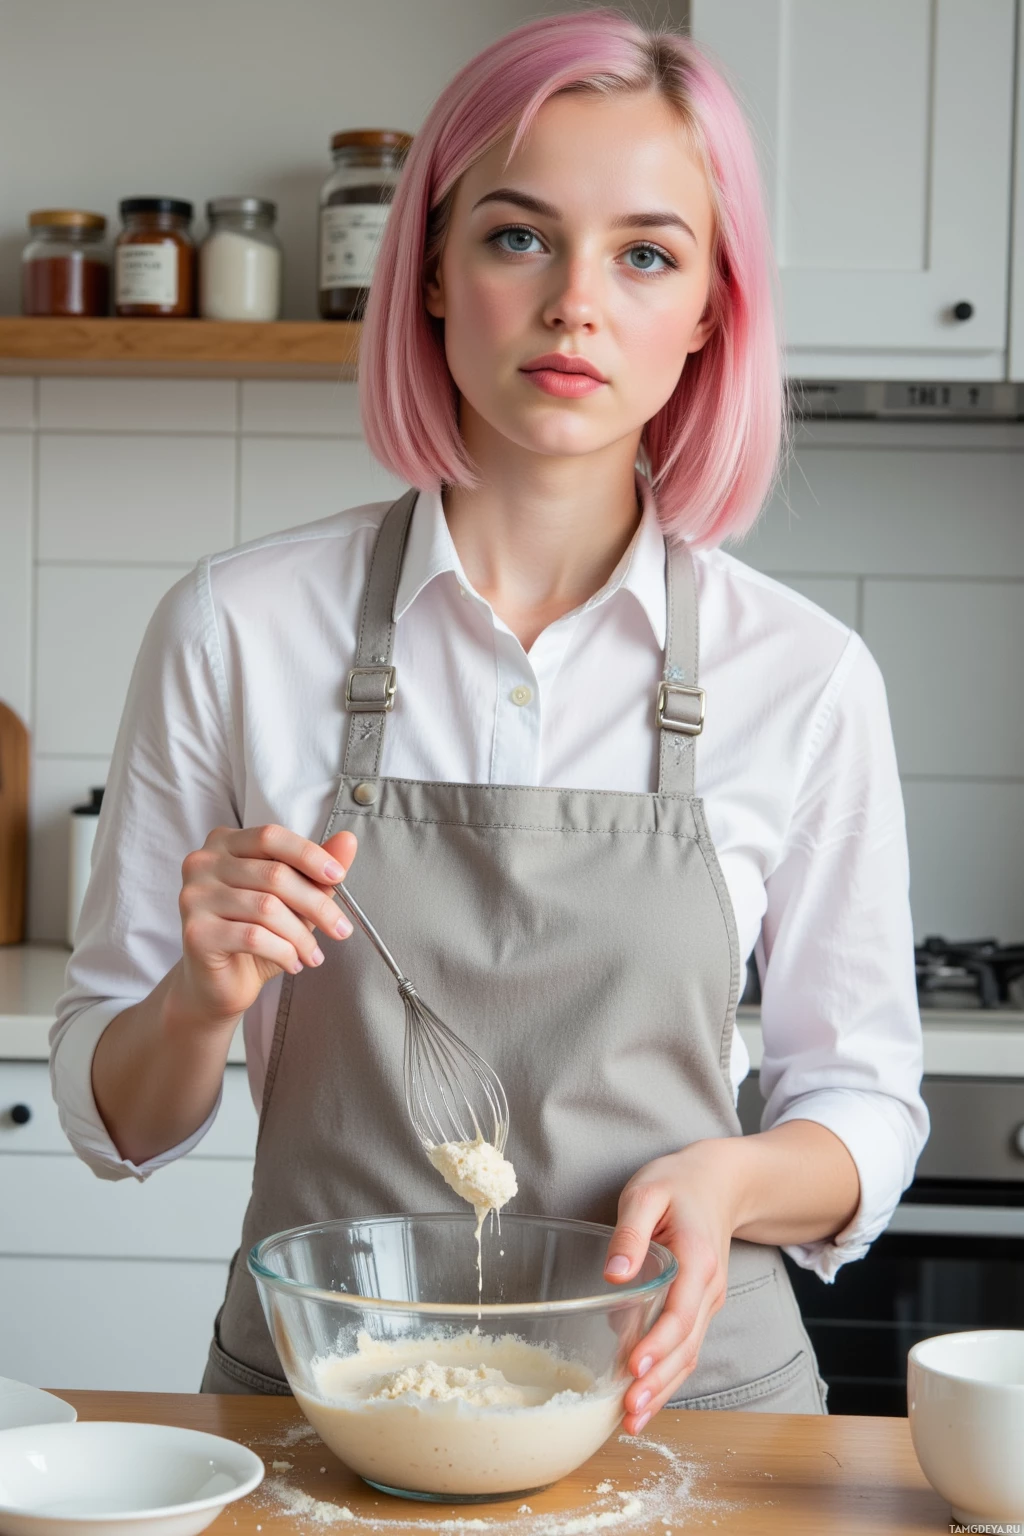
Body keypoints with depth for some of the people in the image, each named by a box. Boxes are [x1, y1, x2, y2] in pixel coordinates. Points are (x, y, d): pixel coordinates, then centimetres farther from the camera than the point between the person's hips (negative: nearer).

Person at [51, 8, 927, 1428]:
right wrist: (203, 998, -16)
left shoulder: (803, 676, -3)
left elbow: (865, 1104, 6)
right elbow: (117, 1121, 5)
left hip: (681, 1392, 0)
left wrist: (729, 1177, -14)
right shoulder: (234, 630, -4)